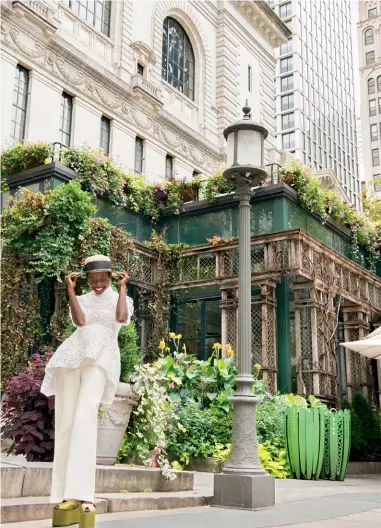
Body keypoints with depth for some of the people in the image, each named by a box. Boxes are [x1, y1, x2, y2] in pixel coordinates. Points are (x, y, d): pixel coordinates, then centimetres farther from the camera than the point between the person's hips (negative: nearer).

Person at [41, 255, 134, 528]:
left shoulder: (121, 299, 19)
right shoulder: (81, 300, 23)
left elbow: (122, 318, -5)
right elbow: (80, 321, 2)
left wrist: (122, 287, 3)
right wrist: (71, 289, 3)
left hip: (101, 357, -3)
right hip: (72, 357, 3)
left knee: (85, 417, -23)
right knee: (65, 422, -5)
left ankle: (83, 495, -28)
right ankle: (66, 495, -2)